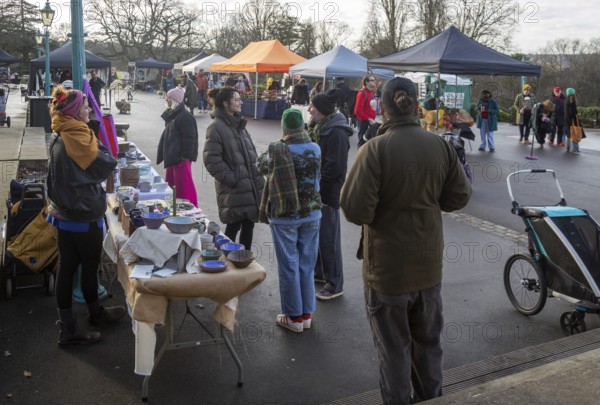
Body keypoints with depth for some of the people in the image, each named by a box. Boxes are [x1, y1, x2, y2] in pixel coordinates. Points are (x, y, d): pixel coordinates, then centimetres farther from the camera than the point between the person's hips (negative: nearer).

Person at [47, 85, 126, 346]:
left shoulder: (57, 139, 7)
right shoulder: (78, 137, -19)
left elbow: (54, 177, 14)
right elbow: (107, 165, -11)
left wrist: (56, 203, 17)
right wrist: (101, 148, 0)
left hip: (63, 215, 8)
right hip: (85, 217, -8)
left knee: (66, 268, 9)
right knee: (89, 267, 12)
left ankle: (67, 328, 15)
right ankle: (95, 313, 33)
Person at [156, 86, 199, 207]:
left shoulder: (185, 116, -16)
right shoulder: (171, 114, 14)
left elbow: (189, 138, -20)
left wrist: (185, 156, -21)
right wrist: (167, 155, 19)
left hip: (181, 157, -10)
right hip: (171, 156, 10)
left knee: (183, 187, -5)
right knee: (171, 185, 17)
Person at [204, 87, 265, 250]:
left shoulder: (239, 124, 15)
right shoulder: (216, 127, -11)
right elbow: (212, 160, -15)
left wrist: (257, 174, 9)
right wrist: (232, 178, -16)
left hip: (251, 187, 8)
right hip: (233, 190, -8)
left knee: (249, 224, 13)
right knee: (233, 227, 0)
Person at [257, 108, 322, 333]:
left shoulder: (276, 150, -15)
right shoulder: (315, 149, -4)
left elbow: (262, 166, 4)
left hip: (284, 216, -3)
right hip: (311, 214, 4)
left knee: (289, 266, 7)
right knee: (307, 265, 13)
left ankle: (293, 316, 16)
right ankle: (306, 313, 23)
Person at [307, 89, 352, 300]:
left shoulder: (336, 133, -20)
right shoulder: (319, 128, 10)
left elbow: (334, 168, -24)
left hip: (328, 193, -9)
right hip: (316, 191, 10)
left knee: (328, 239, -1)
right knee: (316, 234, 20)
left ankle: (335, 284, 10)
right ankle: (319, 272, 36)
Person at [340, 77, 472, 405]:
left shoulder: (375, 149, -20)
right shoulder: (440, 146, -6)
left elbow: (355, 210, -23)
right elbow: (459, 196, 2)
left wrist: (381, 209, -3)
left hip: (388, 268, -4)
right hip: (429, 266, 5)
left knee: (394, 347, 12)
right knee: (428, 343, 23)